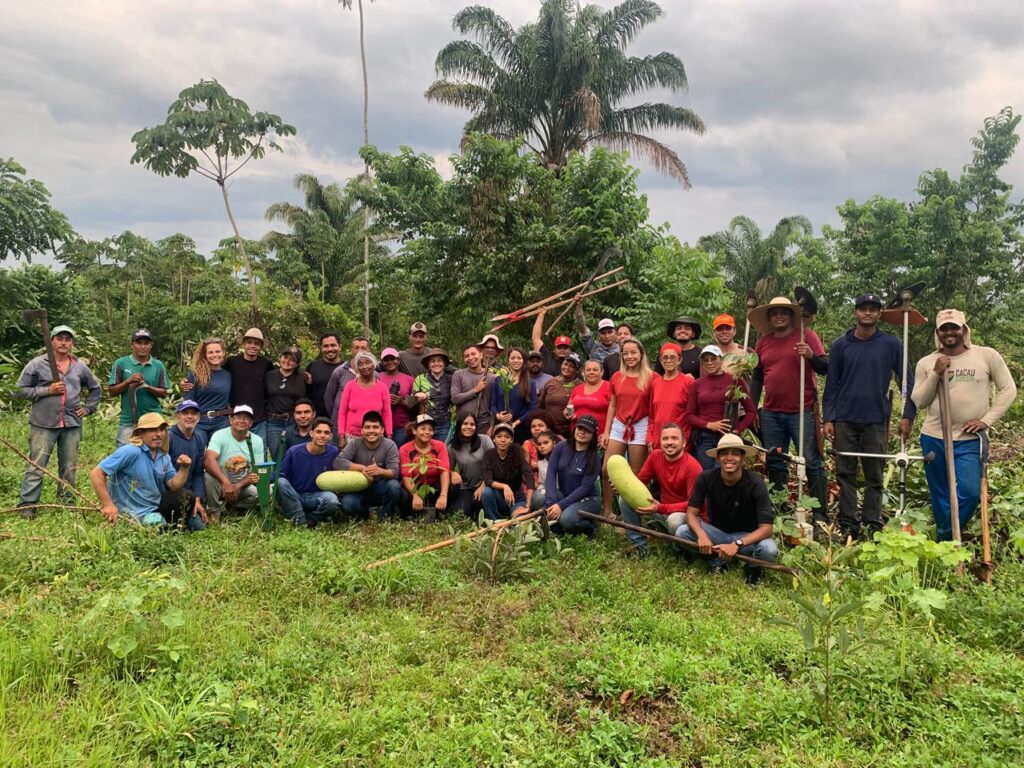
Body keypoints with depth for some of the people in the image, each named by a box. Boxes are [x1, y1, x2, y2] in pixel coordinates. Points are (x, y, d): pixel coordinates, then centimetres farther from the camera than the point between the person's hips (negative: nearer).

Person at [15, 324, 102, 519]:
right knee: (36, 467, -3)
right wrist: (47, 390, -11)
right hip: (44, 425, -4)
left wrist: (88, 408, 13)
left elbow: (96, 388, 25)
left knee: (69, 468, 8)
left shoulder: (80, 367, 10)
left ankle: (67, 504, 18)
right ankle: (26, 506, 4)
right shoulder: (37, 364, -1)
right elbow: (19, 391, -2)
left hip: (72, 425, 4)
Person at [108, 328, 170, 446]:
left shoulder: (158, 365, 4)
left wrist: (146, 386, -13)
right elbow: (112, 391, 0)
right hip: (128, 421, -1)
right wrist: (128, 381, -16)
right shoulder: (121, 363, 0)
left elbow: (164, 393, 4)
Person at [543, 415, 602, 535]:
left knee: (567, 518, -33)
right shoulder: (561, 447, -6)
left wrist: (560, 505, -27)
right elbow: (551, 473, -13)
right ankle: (558, 525, -3)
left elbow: (585, 487, -18)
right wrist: (552, 502, -27)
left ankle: (590, 527, 1)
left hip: (586, 499, -3)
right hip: (562, 495, 3)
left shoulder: (594, 459, -12)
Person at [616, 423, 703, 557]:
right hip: (662, 506, 6)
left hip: (686, 513, -6)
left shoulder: (692, 466, -23)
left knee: (674, 520, -40)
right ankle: (639, 544, 1)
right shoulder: (655, 456, -6)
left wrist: (661, 508, -35)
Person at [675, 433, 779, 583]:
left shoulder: (755, 484, -21)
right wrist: (702, 535, -36)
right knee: (682, 532, -25)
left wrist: (737, 544, -40)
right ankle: (719, 559, -2)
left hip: (746, 536, -2)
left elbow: (766, 528, -25)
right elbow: (691, 513, -14)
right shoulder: (706, 478, -15)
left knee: (769, 550, -34)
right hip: (717, 531, 2)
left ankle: (753, 565, 2)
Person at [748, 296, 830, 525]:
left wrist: (811, 356, -22)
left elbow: (825, 369, -2)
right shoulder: (763, 342, 12)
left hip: (802, 411, -4)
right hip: (771, 414, 4)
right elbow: (757, 378, 18)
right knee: (775, 464, 9)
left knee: (812, 463, -5)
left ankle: (821, 515, 0)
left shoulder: (806, 336, 2)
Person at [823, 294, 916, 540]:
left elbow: (907, 381, 5)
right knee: (845, 474, 3)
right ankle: (848, 525, 10)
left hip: (877, 420, -1)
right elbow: (831, 385, 6)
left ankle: (872, 526, 12)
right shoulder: (840, 345, 6)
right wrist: (828, 418, -1)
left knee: (875, 476, 5)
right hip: (844, 420, 1)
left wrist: (908, 416, -2)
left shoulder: (892, 344, 4)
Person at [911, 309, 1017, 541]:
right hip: (933, 438, 1)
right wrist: (935, 375, -13)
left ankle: (945, 538, 8)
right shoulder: (926, 363, 3)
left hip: (970, 440, -1)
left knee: (969, 493, -11)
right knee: (941, 496, 9)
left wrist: (986, 420, -7)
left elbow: (1008, 390, 2)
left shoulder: (987, 356, -1)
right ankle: (945, 542, 23)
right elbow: (919, 402, 0)